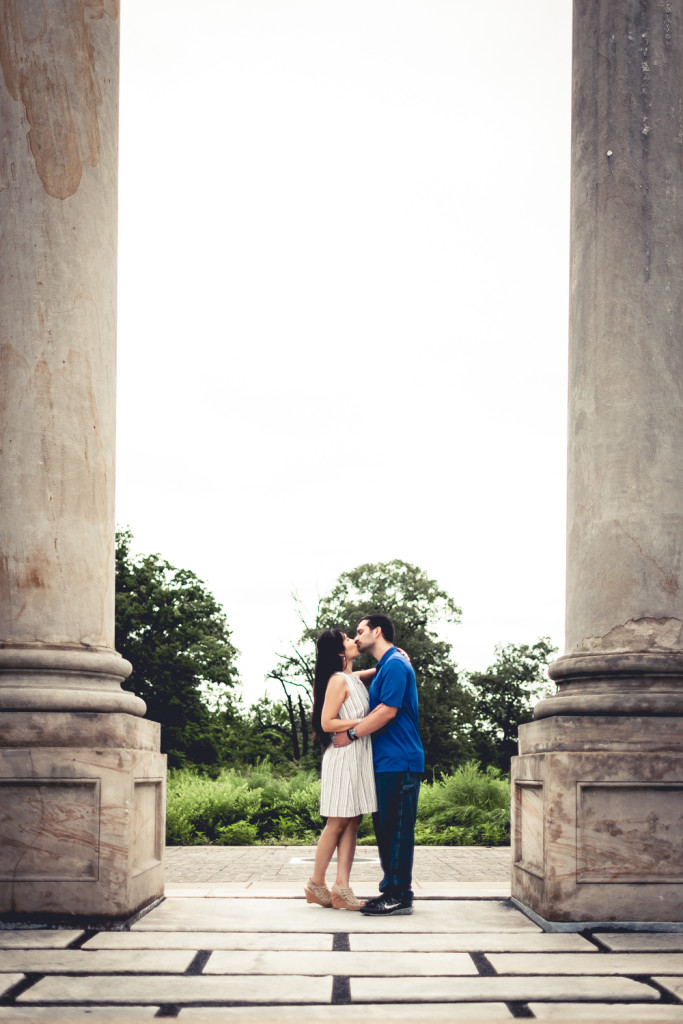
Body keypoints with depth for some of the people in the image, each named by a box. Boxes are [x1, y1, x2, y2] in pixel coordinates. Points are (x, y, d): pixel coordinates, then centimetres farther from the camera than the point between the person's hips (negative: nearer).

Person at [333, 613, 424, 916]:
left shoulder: (395, 664, -10)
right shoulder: (385, 666, 21)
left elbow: (388, 711, -18)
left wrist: (351, 734, -13)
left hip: (398, 763, -10)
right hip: (386, 762, 10)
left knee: (397, 829, -8)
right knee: (385, 828, 11)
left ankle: (400, 897, -6)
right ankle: (391, 889, 16)